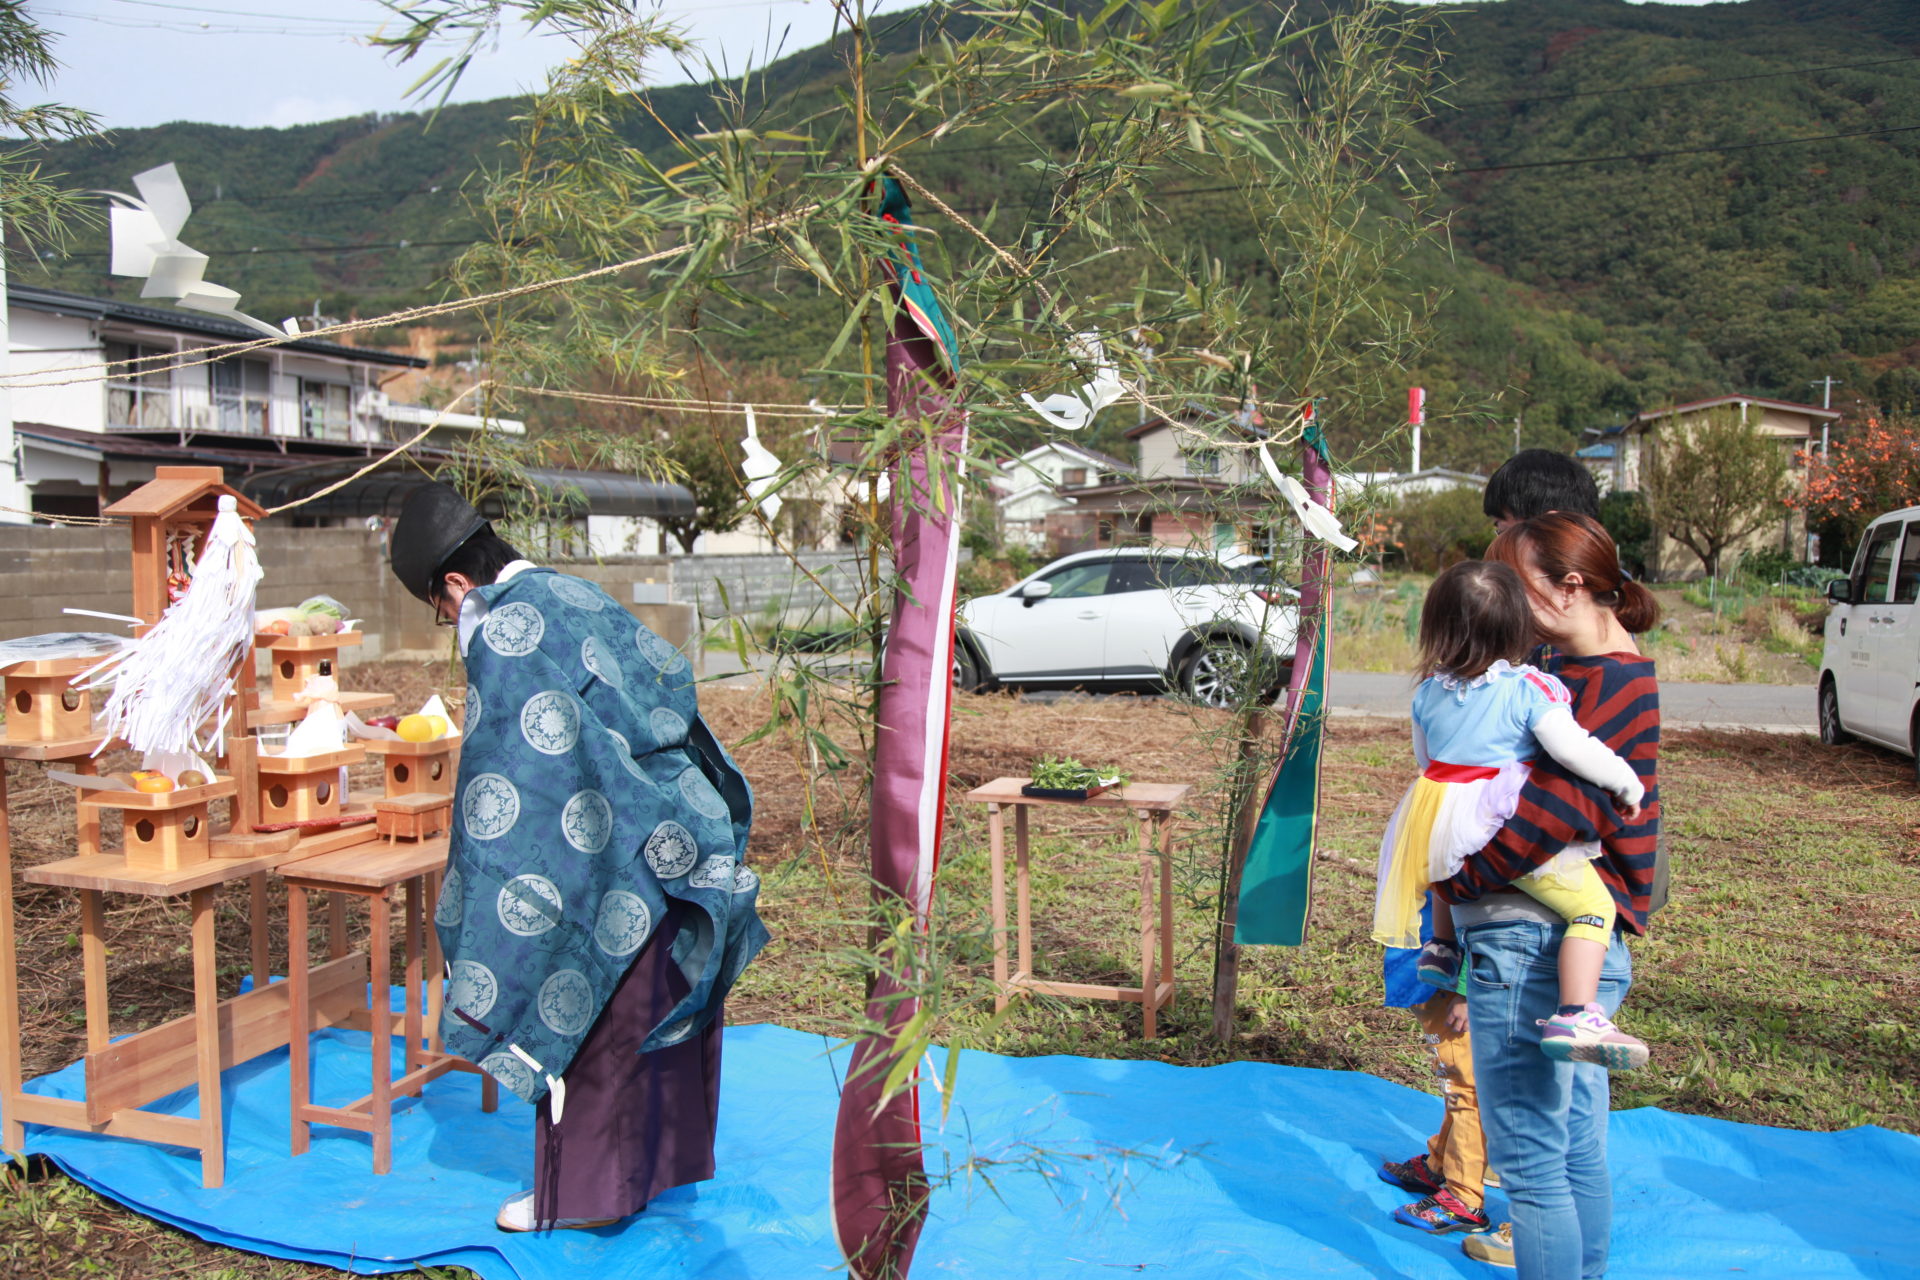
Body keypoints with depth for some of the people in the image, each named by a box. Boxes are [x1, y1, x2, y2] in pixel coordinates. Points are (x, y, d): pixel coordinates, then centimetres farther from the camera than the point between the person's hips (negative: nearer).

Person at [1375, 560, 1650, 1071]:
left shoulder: (1429, 692, 8)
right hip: (1511, 832, -6)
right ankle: (1575, 1018, -16)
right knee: (1593, 905, -3)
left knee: (1457, 863, 40)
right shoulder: (1530, 689, -10)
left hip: (1438, 831, 6)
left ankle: (1440, 946, 46)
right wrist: (1628, 784, -4)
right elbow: (1572, 747, -19)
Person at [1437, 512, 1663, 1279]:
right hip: (1584, 942, 10)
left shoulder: (1606, 684, -18)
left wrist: (1451, 876, -16)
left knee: (1530, 1158, 1)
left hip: (1533, 946, -10)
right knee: (1577, 1146, 21)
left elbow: (1549, 813, -27)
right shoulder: (1593, 671, 14)